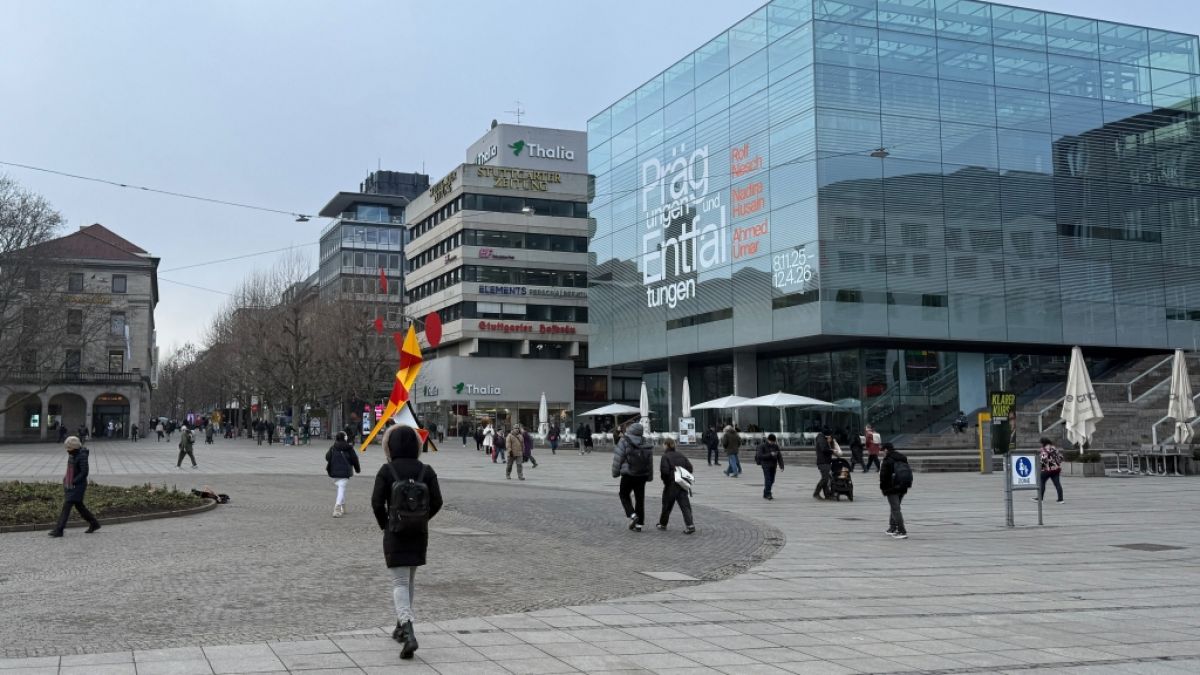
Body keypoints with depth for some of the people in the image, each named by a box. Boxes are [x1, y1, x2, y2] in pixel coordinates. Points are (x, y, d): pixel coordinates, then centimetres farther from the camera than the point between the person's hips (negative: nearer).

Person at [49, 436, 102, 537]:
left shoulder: (82, 456, -18)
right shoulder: (72, 455, 8)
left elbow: (84, 473, -20)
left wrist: (73, 482, -21)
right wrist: (66, 479, 9)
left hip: (78, 486, -9)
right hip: (70, 485, 9)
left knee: (67, 506, -10)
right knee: (79, 506, 15)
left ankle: (58, 530, -8)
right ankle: (94, 523, 27)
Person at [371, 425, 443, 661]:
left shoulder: (387, 471, -9)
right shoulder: (426, 471, -2)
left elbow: (377, 502, -11)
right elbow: (436, 502, -3)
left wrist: (384, 524, 6)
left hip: (395, 534, -3)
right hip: (419, 534, 4)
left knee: (399, 582, -3)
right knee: (409, 580, 20)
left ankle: (408, 632, -21)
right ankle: (402, 627, 33)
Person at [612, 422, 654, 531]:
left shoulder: (624, 443, -10)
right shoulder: (646, 444, 2)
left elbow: (618, 459, -9)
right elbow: (650, 462, 7)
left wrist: (615, 472, 3)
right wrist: (650, 476, 16)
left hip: (628, 475, -4)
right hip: (642, 476, 4)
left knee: (624, 495, 14)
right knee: (640, 499, 9)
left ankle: (632, 515, -6)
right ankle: (638, 524, 11)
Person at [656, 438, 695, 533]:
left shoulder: (665, 456, -9)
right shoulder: (681, 456, 10)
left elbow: (664, 471, -19)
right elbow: (690, 468, 8)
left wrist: (664, 479, -2)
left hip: (671, 484, -5)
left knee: (667, 504, 11)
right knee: (685, 505, 1)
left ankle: (662, 524, 26)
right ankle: (690, 525, -12)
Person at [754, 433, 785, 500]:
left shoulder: (776, 446, 4)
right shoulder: (762, 446, -8)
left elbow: (779, 456, 4)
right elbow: (759, 456, -16)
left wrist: (781, 466, -5)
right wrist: (770, 455, -22)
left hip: (773, 465, 5)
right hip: (766, 465, -5)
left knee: (771, 480, 7)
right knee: (768, 480, -13)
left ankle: (765, 494, 19)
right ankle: (768, 494, -12)